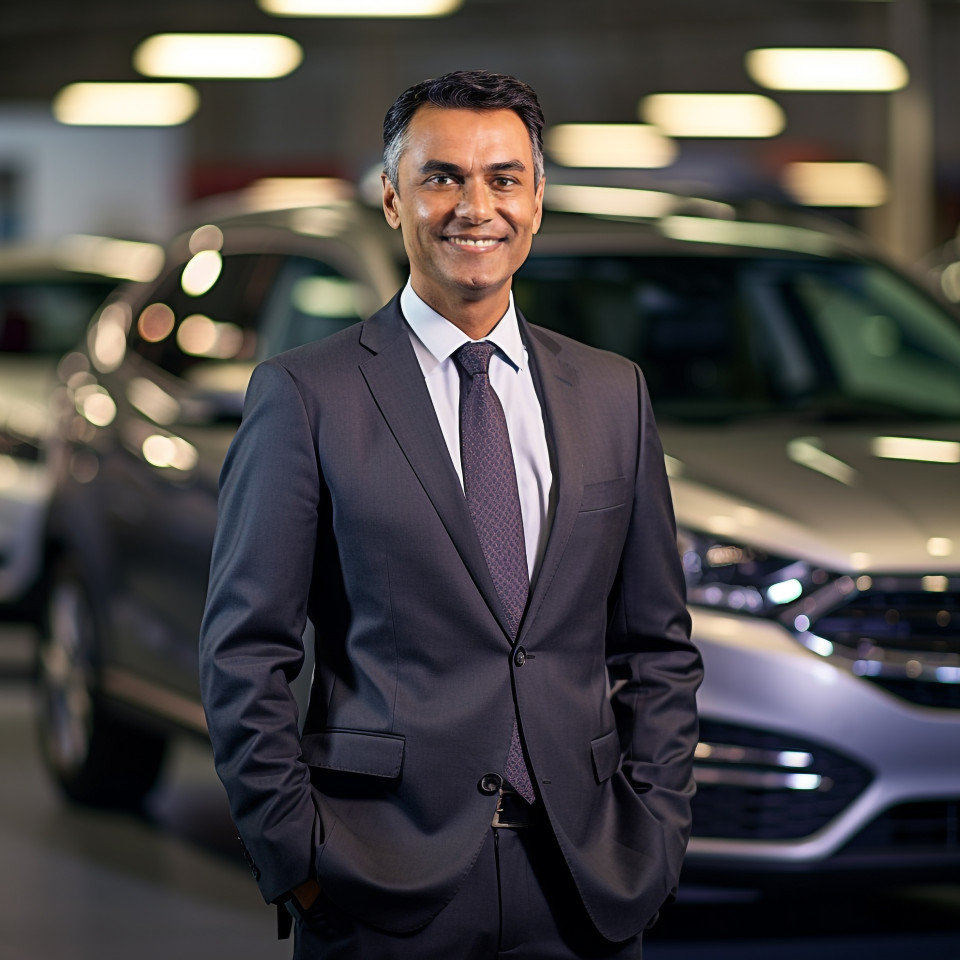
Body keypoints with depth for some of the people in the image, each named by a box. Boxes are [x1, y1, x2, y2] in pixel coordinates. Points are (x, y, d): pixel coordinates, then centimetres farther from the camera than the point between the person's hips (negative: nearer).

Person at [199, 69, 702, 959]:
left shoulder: (613, 394, 10)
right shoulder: (304, 394, -2)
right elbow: (244, 655, -3)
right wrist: (297, 857, -8)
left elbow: (658, 645, 13)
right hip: (386, 888, -3)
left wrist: (655, 835, 3)